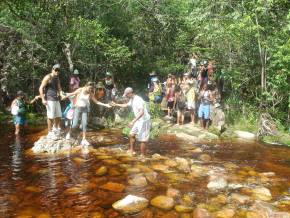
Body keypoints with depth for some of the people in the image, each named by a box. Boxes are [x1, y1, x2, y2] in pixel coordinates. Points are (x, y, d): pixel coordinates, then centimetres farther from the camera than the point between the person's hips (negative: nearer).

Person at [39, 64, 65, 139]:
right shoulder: (48, 77, -7)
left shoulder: (57, 78, 16)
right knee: (51, 116, -5)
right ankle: (50, 133, 6)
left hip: (56, 99, 8)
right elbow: (41, 88, -11)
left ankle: (56, 129, 32)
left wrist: (62, 95, -7)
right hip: (49, 100, -8)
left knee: (58, 115, 13)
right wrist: (43, 99, -19)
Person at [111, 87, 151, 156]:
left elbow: (141, 112, -35)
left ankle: (143, 156, 9)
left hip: (144, 121, -10)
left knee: (142, 140, -3)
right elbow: (126, 105, 30)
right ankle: (131, 150, 34)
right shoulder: (132, 100, 8)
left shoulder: (138, 100, -23)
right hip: (139, 121, 10)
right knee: (132, 134, 20)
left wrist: (133, 121, -40)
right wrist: (116, 104, 30)